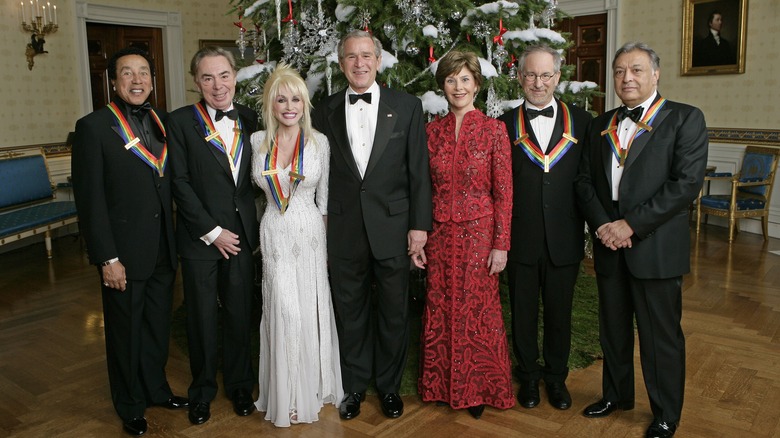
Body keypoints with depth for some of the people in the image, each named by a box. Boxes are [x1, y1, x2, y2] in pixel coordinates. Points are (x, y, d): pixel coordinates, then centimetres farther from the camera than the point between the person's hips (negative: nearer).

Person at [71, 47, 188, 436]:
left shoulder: (163, 121, 5)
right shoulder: (93, 127, -11)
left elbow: (171, 183, 8)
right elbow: (90, 200, -13)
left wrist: (175, 241, 4)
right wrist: (107, 258, -16)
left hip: (163, 251, 5)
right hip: (124, 253, -5)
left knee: (158, 326, 20)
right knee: (126, 332, 13)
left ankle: (156, 389, 42)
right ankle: (130, 407, 33)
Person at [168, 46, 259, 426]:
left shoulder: (249, 120, 6)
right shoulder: (180, 122, -5)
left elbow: (252, 179, 8)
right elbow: (180, 183, -9)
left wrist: (250, 229, 0)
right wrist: (212, 232, -12)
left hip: (242, 235, 3)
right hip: (200, 237, -2)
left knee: (239, 313, 13)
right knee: (202, 316, 10)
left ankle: (239, 385, 32)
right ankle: (202, 390, 30)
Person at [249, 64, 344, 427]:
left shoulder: (319, 142, -2)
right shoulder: (258, 141, 1)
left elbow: (323, 197, 3)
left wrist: (326, 241, 2)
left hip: (310, 234, -1)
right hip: (274, 235, 1)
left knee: (310, 311, 6)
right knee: (283, 311, 2)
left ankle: (313, 387, 26)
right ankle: (287, 394, 18)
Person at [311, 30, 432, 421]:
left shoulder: (407, 106, 1)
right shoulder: (325, 111, 5)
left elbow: (419, 171, -1)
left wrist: (419, 226, -6)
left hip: (392, 227, -1)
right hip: (343, 230, 1)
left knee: (394, 311, 11)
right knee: (349, 311, 13)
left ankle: (389, 384, 31)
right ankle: (353, 385, 31)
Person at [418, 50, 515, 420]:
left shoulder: (494, 130, -4)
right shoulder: (432, 130, 5)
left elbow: (503, 192, -5)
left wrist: (501, 245, -9)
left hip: (480, 232, -3)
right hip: (440, 233, 3)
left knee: (478, 311, 6)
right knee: (439, 310, 11)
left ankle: (479, 389, 27)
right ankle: (443, 384, 31)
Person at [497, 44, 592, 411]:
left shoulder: (581, 122, 2)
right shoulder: (505, 125, 1)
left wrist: (590, 230, -3)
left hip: (564, 239, 1)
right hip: (520, 239, 0)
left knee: (559, 312, 15)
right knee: (523, 312, 13)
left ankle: (556, 377, 35)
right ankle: (528, 377, 33)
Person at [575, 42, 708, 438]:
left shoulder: (685, 119, -4)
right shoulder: (601, 125, 12)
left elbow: (687, 182, -14)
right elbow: (584, 180, 9)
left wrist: (631, 224, -18)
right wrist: (602, 224, -8)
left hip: (655, 248, -5)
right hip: (609, 246, 5)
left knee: (661, 336, 6)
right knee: (613, 329, 17)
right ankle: (616, 394, 37)